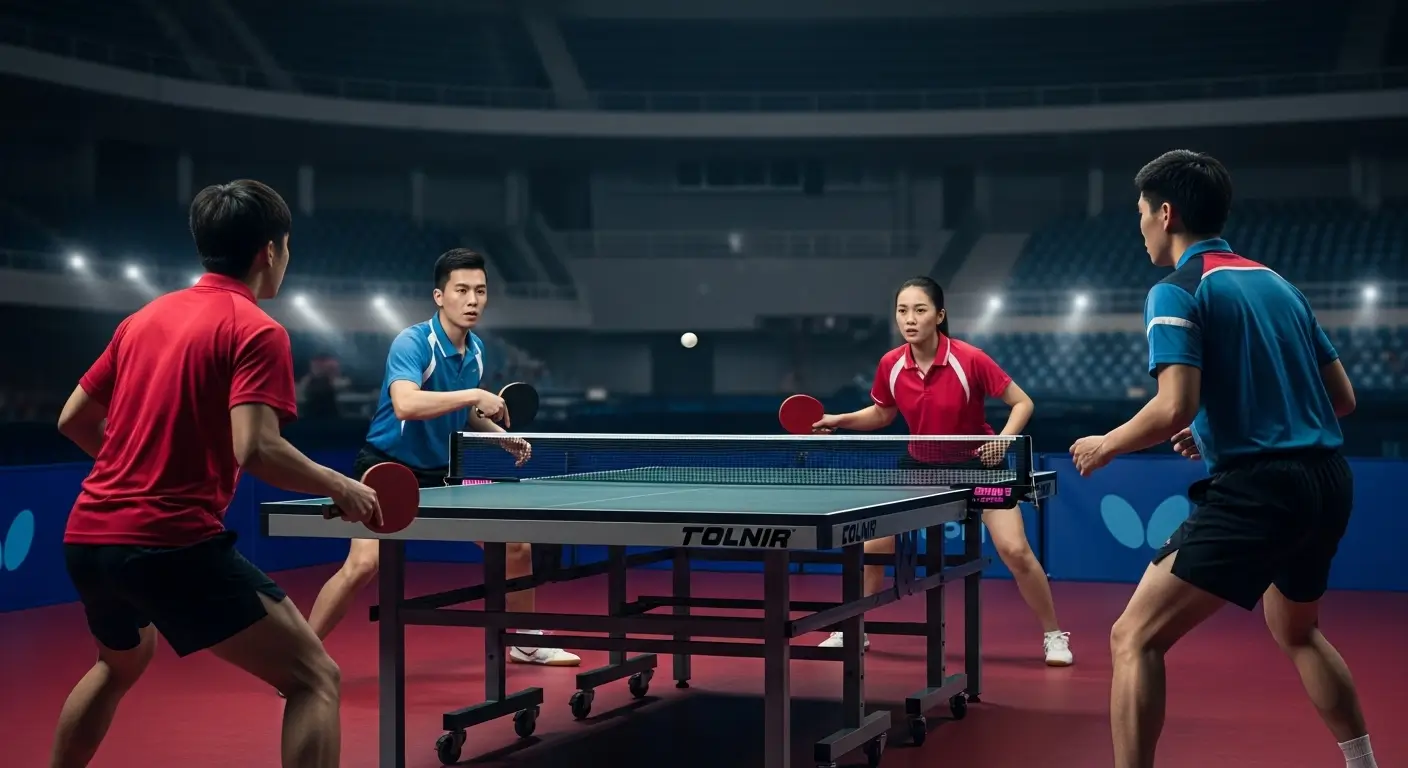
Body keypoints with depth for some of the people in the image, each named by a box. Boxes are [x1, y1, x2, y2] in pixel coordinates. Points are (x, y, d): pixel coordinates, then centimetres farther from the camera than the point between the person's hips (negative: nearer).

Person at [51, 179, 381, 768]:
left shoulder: (144, 317, 15)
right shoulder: (256, 330, -7)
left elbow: (73, 419, 21)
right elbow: (256, 449, -20)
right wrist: (342, 489, -6)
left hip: (86, 537, 8)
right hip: (173, 542, -8)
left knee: (121, 662, 37)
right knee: (314, 679, -5)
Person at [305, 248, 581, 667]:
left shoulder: (476, 350, 2)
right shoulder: (413, 342, -22)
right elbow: (405, 404, -41)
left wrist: (502, 435, 4)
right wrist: (475, 395, -37)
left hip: (440, 474, 7)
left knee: (517, 547, 6)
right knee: (363, 564, -25)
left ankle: (525, 642, 28)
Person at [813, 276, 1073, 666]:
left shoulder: (969, 359, -24)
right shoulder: (891, 365, -12)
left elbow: (1022, 402, -16)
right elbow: (882, 415, 7)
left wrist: (1003, 440, -32)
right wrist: (839, 420, -8)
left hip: (977, 464, -4)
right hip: (921, 466, 4)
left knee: (1015, 550, -16)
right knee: (871, 547, 0)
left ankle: (1054, 636, 3)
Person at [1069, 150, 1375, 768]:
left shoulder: (1178, 292, -6)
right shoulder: (1277, 284, 17)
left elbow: (1174, 409, -18)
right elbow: (1342, 397, 18)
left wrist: (1105, 446, -1)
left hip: (1254, 489, -9)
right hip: (1329, 483, 9)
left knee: (1135, 639, -5)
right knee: (1296, 631, 32)